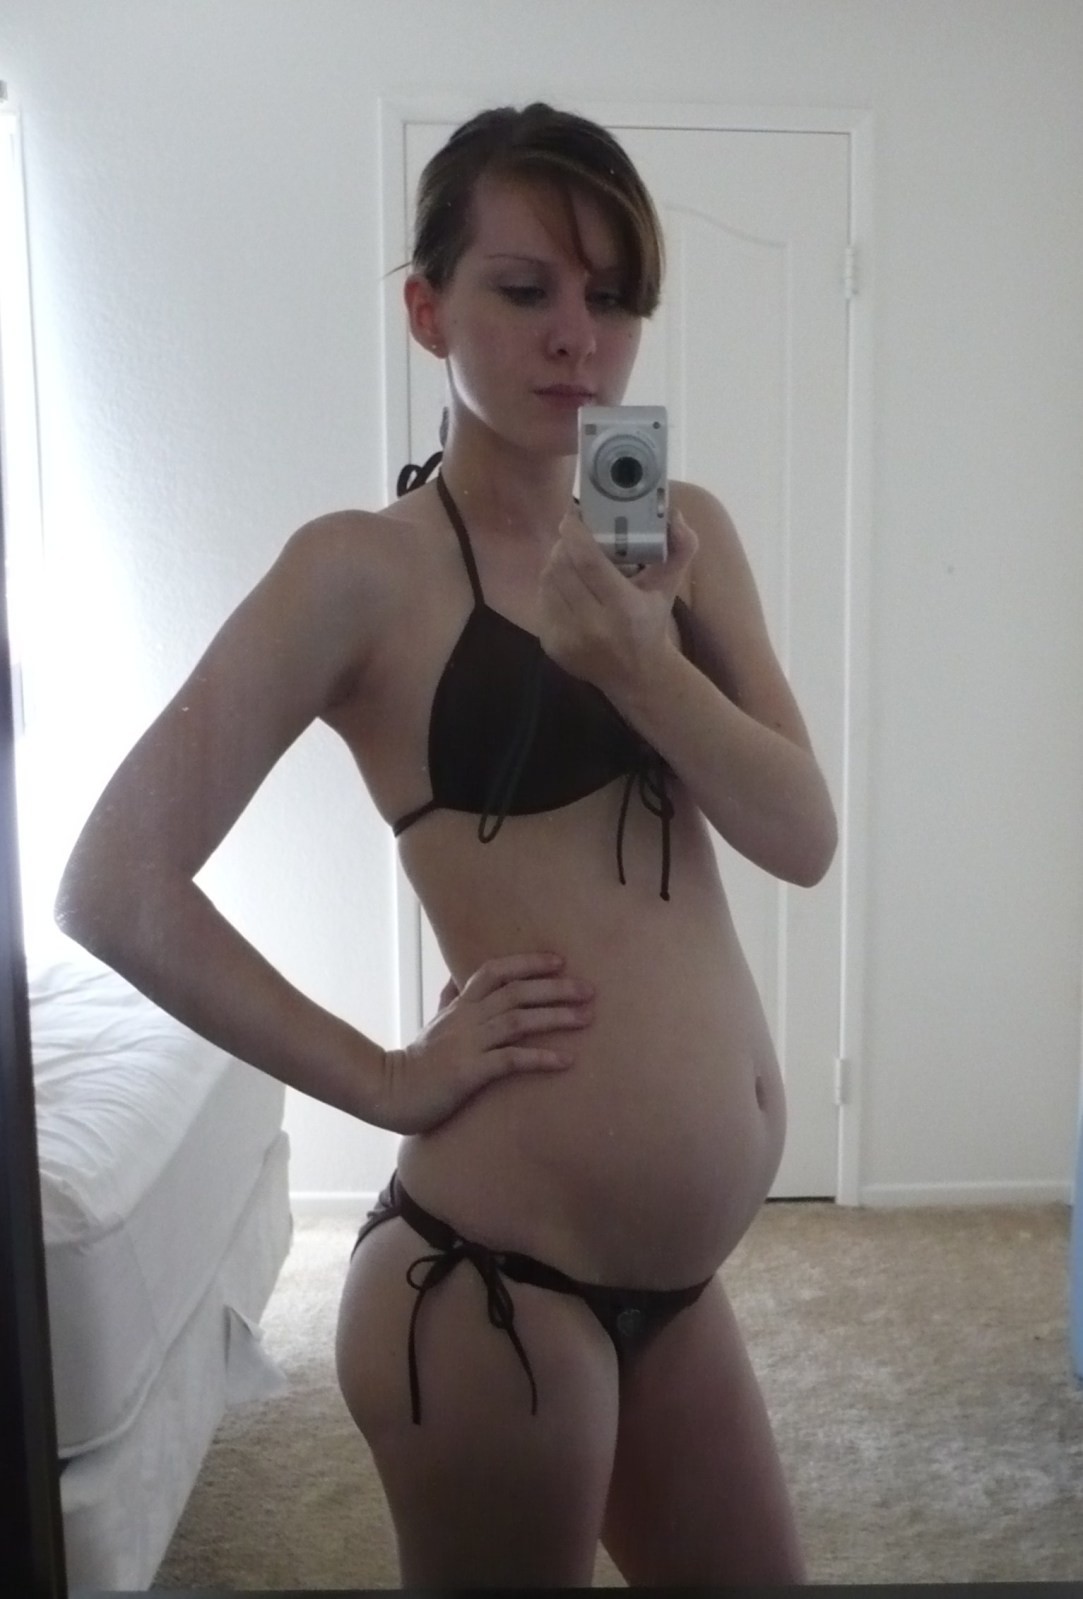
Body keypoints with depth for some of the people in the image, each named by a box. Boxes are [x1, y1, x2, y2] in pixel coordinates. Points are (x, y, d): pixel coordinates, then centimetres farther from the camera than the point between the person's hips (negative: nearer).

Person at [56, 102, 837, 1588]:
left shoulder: (687, 532, 6)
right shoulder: (366, 568, -12)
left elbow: (804, 835, -3)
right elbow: (116, 888, -16)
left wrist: (643, 662, -19)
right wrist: (389, 1079, -12)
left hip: (678, 1275, 7)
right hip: (495, 1280, -6)